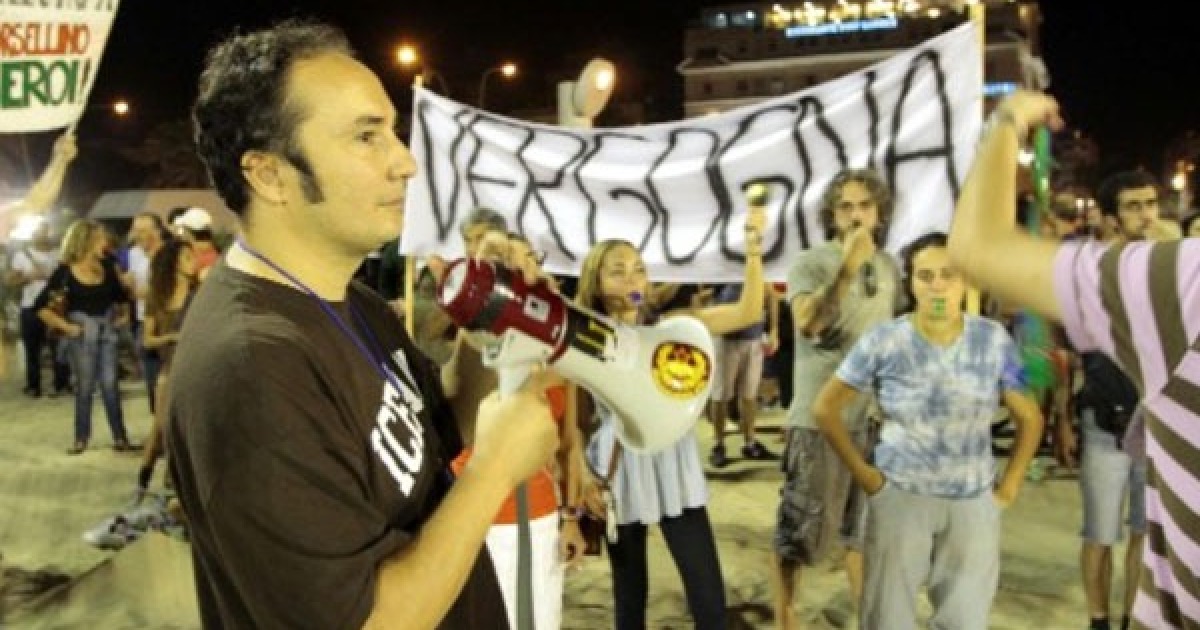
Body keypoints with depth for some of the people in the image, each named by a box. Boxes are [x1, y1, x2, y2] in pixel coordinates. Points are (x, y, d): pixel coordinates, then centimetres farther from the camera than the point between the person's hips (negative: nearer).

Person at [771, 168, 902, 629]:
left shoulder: (889, 267, 9)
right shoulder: (810, 263, -8)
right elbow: (807, 322, -26)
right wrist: (849, 266, -30)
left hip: (876, 417, 5)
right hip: (820, 418, -5)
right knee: (800, 527, 4)